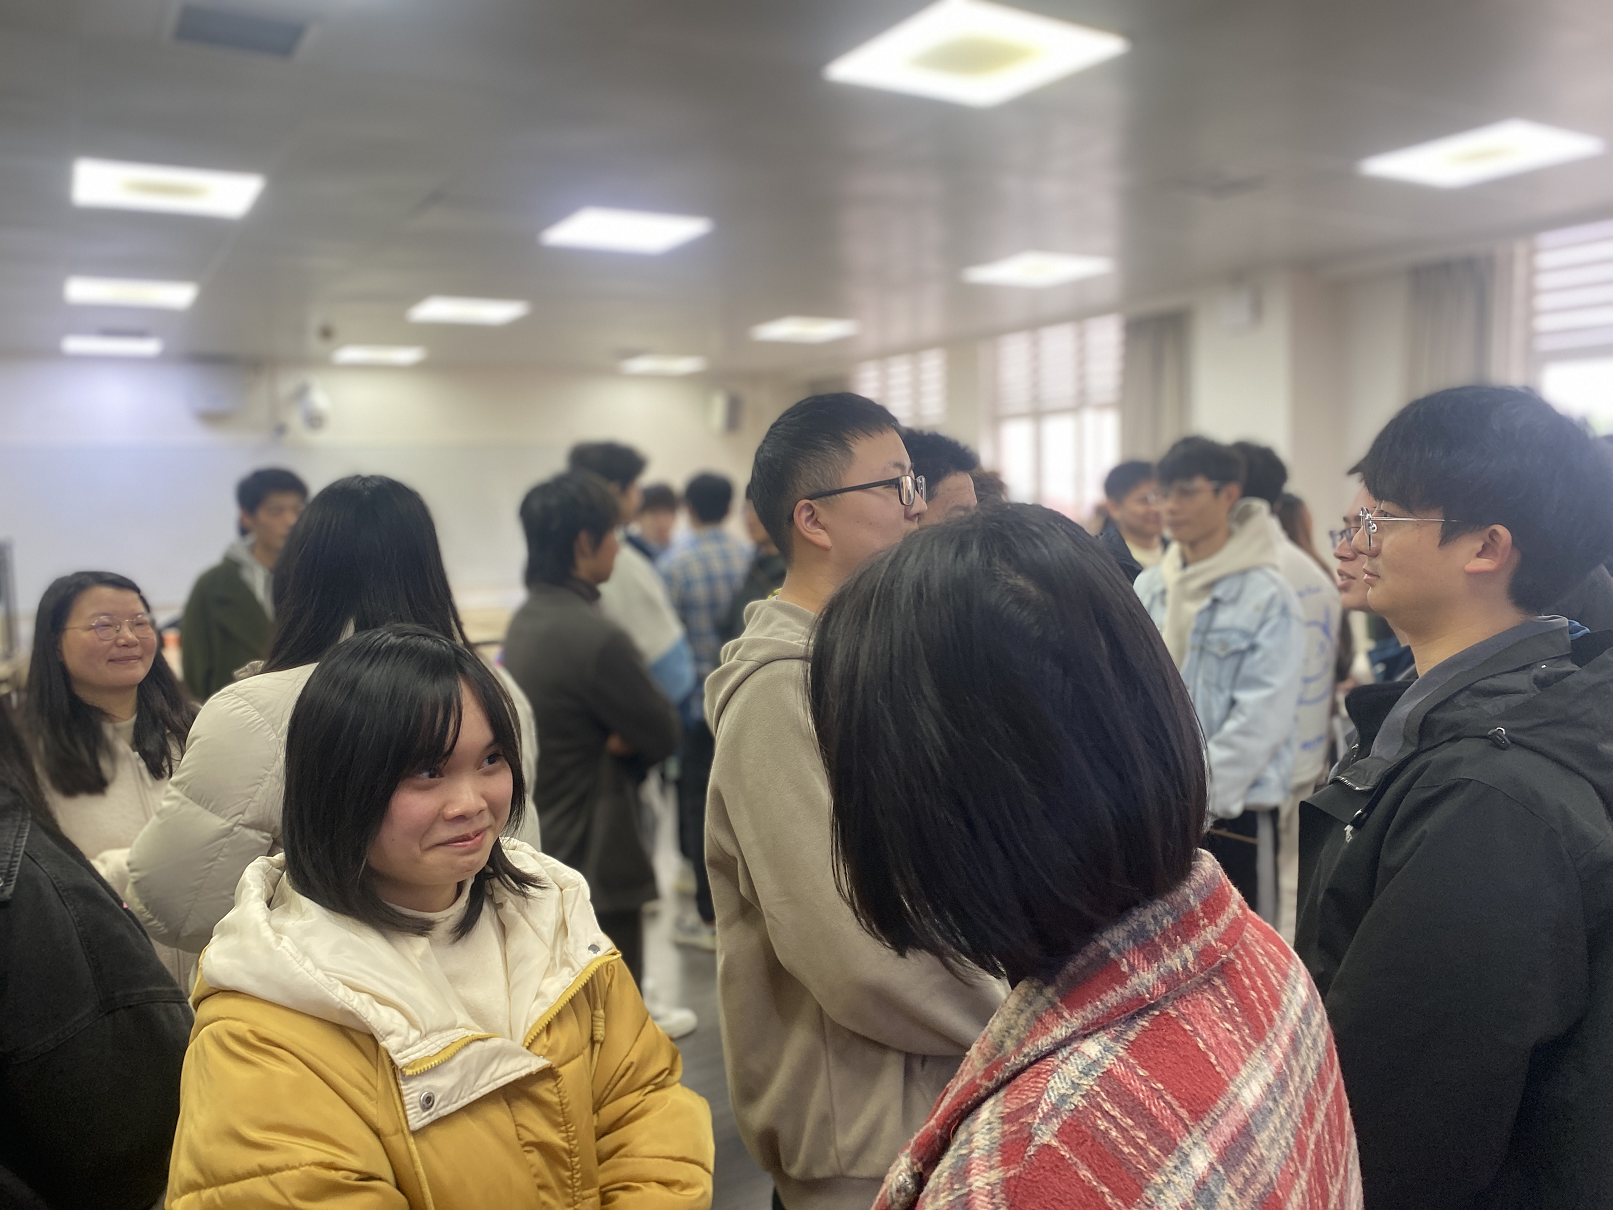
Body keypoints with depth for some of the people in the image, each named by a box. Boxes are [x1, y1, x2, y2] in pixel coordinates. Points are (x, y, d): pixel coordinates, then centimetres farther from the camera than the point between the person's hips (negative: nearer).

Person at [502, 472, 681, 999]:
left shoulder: (525, 622, 6)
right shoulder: (596, 637, -24)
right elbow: (664, 734, -17)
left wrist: (623, 736, -10)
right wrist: (627, 743, -1)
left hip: (537, 852, 10)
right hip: (598, 866, -10)